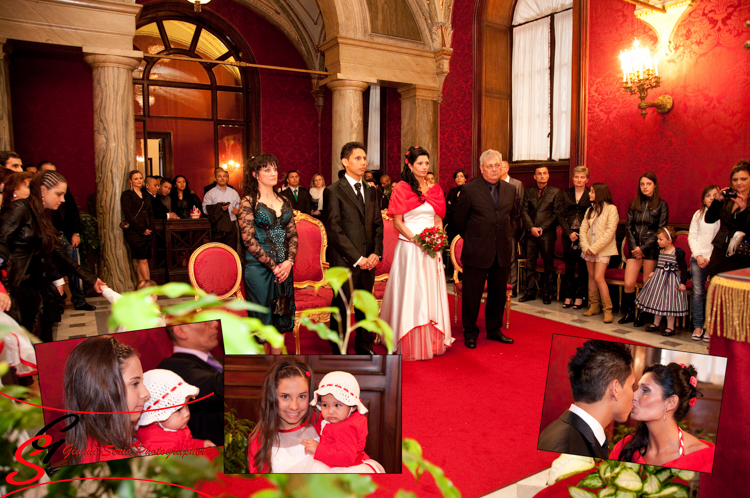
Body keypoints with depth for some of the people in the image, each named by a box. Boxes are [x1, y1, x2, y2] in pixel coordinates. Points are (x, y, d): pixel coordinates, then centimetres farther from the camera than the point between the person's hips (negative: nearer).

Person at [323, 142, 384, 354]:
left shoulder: (371, 191, 14)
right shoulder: (333, 191, -6)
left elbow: (378, 224, 14)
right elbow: (334, 230, -11)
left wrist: (376, 253, -2)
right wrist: (357, 258, -13)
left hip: (368, 261, 5)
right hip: (344, 261, -5)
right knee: (341, 307, 5)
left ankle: (364, 348, 29)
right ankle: (339, 352, 22)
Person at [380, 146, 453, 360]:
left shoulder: (435, 189, 12)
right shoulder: (402, 188, -3)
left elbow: (438, 218, 16)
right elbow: (397, 222, -7)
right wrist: (417, 239, -17)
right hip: (409, 247, -5)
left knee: (431, 292, 8)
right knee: (410, 292, -2)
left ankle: (432, 340, 20)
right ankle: (411, 344, 8)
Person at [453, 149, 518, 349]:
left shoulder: (510, 190, 8)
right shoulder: (469, 190, -7)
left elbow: (514, 217, 21)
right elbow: (459, 220, -1)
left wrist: (508, 236, 11)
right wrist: (471, 238, 3)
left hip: (502, 253, 5)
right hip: (477, 252, -4)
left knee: (498, 294, 14)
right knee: (472, 295, 5)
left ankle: (494, 330, 31)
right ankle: (470, 333, 21)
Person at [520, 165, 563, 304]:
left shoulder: (555, 192, 3)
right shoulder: (528, 191, 11)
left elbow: (557, 214, -2)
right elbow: (524, 211, 6)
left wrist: (542, 228, -10)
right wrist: (531, 227, -8)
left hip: (547, 233, -2)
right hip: (531, 232, 2)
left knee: (548, 265, 4)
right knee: (530, 263, 4)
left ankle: (547, 293, 13)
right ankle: (530, 292, 12)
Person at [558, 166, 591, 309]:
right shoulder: (565, 194, 8)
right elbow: (560, 215, 4)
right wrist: (569, 232, -7)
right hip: (569, 234, 2)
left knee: (582, 267, 3)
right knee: (569, 266, 7)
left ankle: (579, 296, 13)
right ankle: (568, 296, 16)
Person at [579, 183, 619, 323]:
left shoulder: (611, 208, -7)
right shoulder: (590, 210, 12)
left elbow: (610, 232, -14)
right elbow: (583, 229, 6)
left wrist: (594, 248, -16)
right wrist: (586, 247, -9)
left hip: (603, 249, -6)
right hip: (589, 249, 6)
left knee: (598, 277, -13)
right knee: (591, 276, 7)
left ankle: (607, 309, -4)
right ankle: (594, 306, 17)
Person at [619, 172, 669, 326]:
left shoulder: (661, 205, 1)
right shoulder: (634, 204, 11)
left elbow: (661, 230, -5)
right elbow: (629, 227, 8)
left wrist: (643, 247, -11)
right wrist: (634, 247, -5)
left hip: (652, 249, -3)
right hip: (635, 248, 3)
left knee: (647, 284, 1)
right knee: (628, 283, -4)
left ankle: (643, 315, 15)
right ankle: (629, 313, 13)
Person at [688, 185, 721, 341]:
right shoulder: (698, 214, 11)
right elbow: (692, 236, 7)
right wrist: (698, 255, -4)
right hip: (698, 258, 2)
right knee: (698, 293, 1)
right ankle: (698, 326, 8)